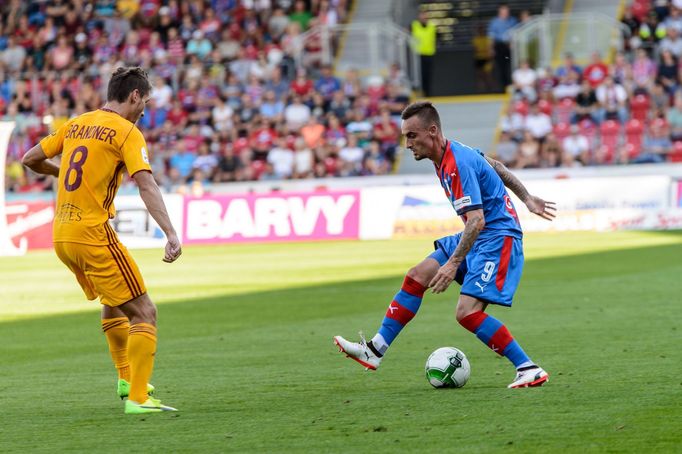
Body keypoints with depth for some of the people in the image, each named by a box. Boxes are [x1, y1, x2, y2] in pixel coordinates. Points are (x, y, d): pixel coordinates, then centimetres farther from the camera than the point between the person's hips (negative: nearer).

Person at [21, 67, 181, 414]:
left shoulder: (76, 124, 12)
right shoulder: (126, 132, -8)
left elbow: (31, 159, 17)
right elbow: (146, 185, -21)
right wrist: (171, 234, -28)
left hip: (61, 236, 8)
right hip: (93, 233, -8)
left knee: (112, 302, 30)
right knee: (143, 312, -4)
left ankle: (125, 378, 39)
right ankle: (137, 398, -12)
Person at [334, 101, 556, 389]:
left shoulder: (458, 165, -25)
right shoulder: (448, 155, 5)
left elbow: (477, 221, -31)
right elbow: (494, 166, 20)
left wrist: (454, 263, -34)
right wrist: (527, 199, 26)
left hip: (498, 238, -10)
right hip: (476, 237, 10)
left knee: (467, 312, -21)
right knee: (417, 277, 6)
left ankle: (528, 369, -16)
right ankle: (375, 350, 10)